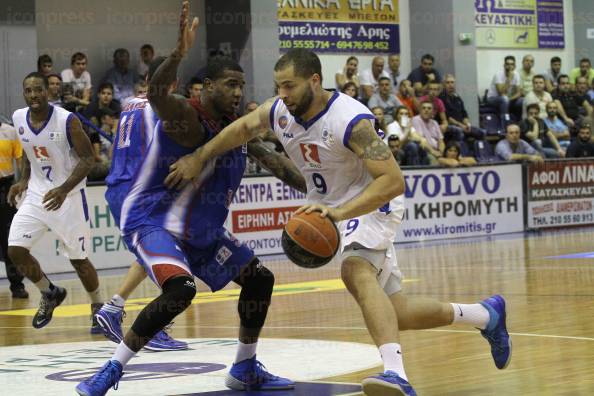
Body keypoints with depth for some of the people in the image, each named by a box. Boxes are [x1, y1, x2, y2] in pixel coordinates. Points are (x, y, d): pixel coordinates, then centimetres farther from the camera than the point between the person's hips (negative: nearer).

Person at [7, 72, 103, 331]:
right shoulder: (19, 119, -2)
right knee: (15, 250, -8)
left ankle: (98, 308, 27)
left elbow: (87, 158, -16)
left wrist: (64, 190, -28)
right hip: (37, 193, 5)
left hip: (68, 196, -5)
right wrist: (23, 180, 6)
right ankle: (49, 293, 17)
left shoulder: (67, 121, -19)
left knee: (78, 258, 4)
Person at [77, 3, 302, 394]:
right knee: (181, 289, -32)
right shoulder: (186, 116, -23)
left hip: (201, 230, 9)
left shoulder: (237, 126, 2)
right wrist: (179, 53, -61)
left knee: (260, 279, 11)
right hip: (151, 221, -9)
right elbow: (157, 95, -45)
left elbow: (270, 158, 12)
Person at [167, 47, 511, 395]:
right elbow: (243, 128, 14)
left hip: (372, 205, -8)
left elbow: (394, 181, -35)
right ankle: (487, 315, 30)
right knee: (396, 314, 8)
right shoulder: (280, 112, -7)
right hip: (332, 210, 8)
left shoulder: (350, 121, -29)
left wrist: (339, 212, -45)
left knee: (356, 271, -38)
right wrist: (199, 158, 8)